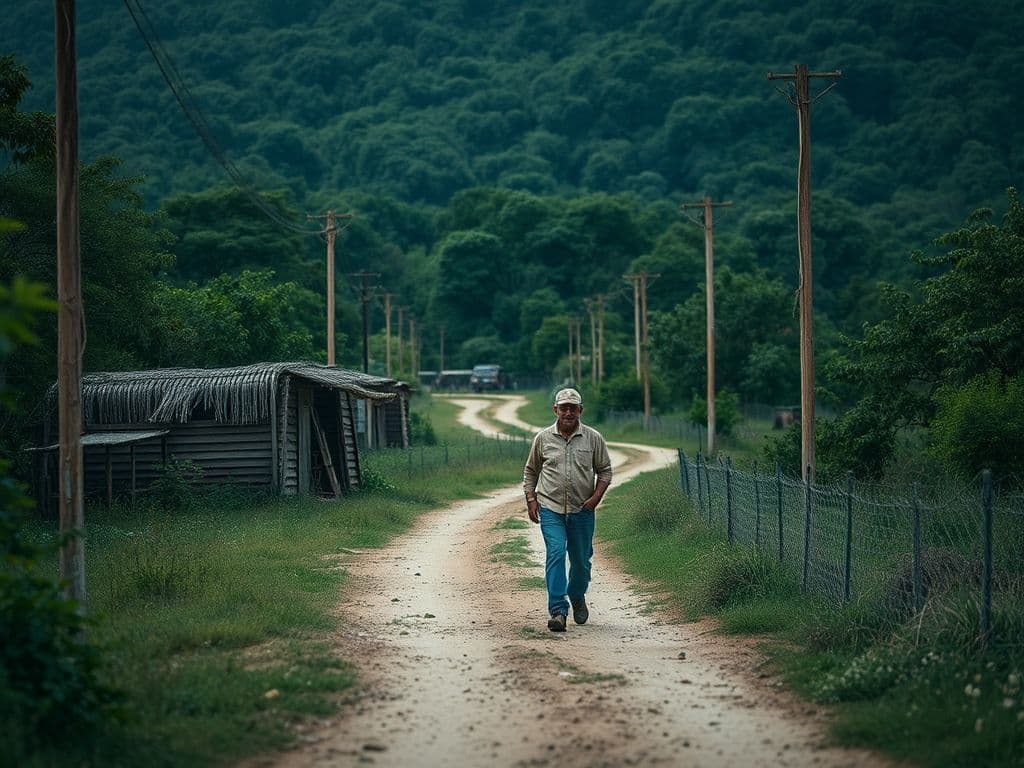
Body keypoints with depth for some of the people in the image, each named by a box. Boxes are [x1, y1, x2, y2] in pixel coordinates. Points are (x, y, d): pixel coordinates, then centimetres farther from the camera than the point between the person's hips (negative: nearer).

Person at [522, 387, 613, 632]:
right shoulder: (543, 438, 3)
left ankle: (577, 598, 40)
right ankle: (558, 611, -21)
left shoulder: (593, 438, 2)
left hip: (582, 511, 1)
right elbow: (530, 471, 14)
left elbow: (605, 470, 8)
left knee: (581, 561, 10)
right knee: (555, 553, -17)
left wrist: (596, 496, -7)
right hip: (551, 510, -1)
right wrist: (531, 499, 3)